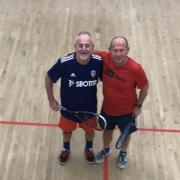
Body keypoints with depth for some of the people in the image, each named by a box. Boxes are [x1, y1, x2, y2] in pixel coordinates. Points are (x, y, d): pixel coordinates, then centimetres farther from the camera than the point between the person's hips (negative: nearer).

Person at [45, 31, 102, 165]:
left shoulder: (99, 62, -26)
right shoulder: (64, 63, -30)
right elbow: (48, 78, -12)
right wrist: (51, 100, -6)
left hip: (90, 108, 1)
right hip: (68, 107, -1)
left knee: (90, 130, 27)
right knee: (67, 130, 27)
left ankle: (89, 148, 61)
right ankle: (66, 149, 60)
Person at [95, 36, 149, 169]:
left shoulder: (135, 68, -33)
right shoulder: (104, 58, -26)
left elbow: (145, 87, -14)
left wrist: (139, 105, -7)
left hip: (127, 110, -2)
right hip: (107, 107, 2)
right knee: (107, 130, 28)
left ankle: (123, 153, 58)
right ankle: (106, 150, 60)